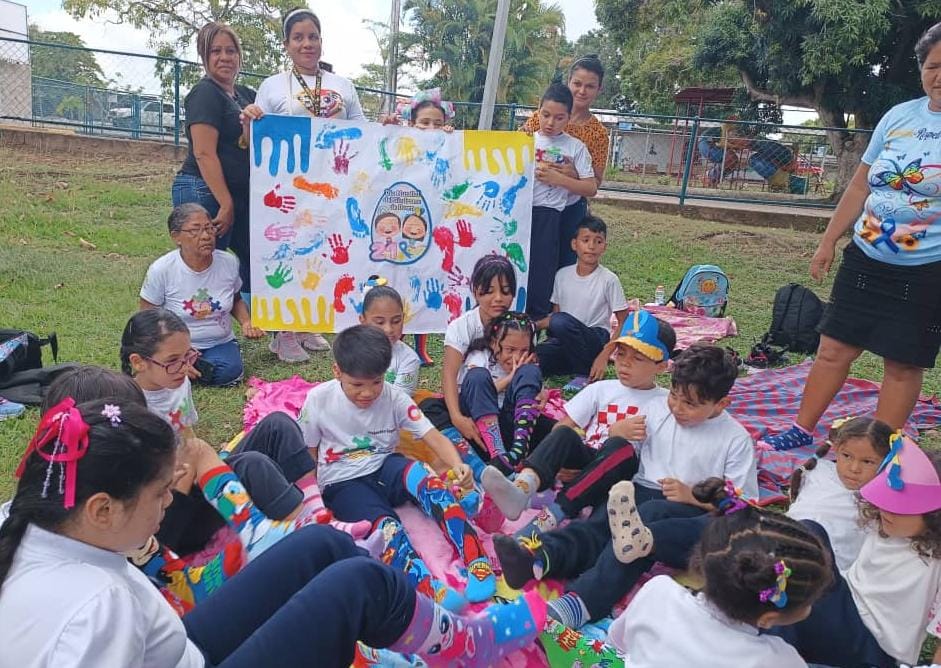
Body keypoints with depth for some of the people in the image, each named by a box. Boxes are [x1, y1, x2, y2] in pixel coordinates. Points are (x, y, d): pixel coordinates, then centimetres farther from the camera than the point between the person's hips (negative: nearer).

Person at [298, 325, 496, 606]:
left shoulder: (394, 398, -7)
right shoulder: (318, 400, -9)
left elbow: (434, 437, -15)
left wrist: (457, 465, -35)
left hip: (385, 467, 1)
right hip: (343, 482, -1)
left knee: (423, 476, -34)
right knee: (385, 525, -34)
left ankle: (477, 562, -40)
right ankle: (430, 589, -56)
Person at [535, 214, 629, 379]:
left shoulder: (609, 279, -6)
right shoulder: (562, 274, 7)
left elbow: (624, 323, -4)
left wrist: (604, 356, -14)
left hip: (596, 340, -3)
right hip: (564, 342, 3)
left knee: (561, 321, -34)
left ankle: (587, 371, -14)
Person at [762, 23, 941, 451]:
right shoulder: (898, 116, 5)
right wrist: (828, 242, 12)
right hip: (865, 260, 4)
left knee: (903, 365, 5)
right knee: (833, 349, 9)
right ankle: (801, 431, 23)